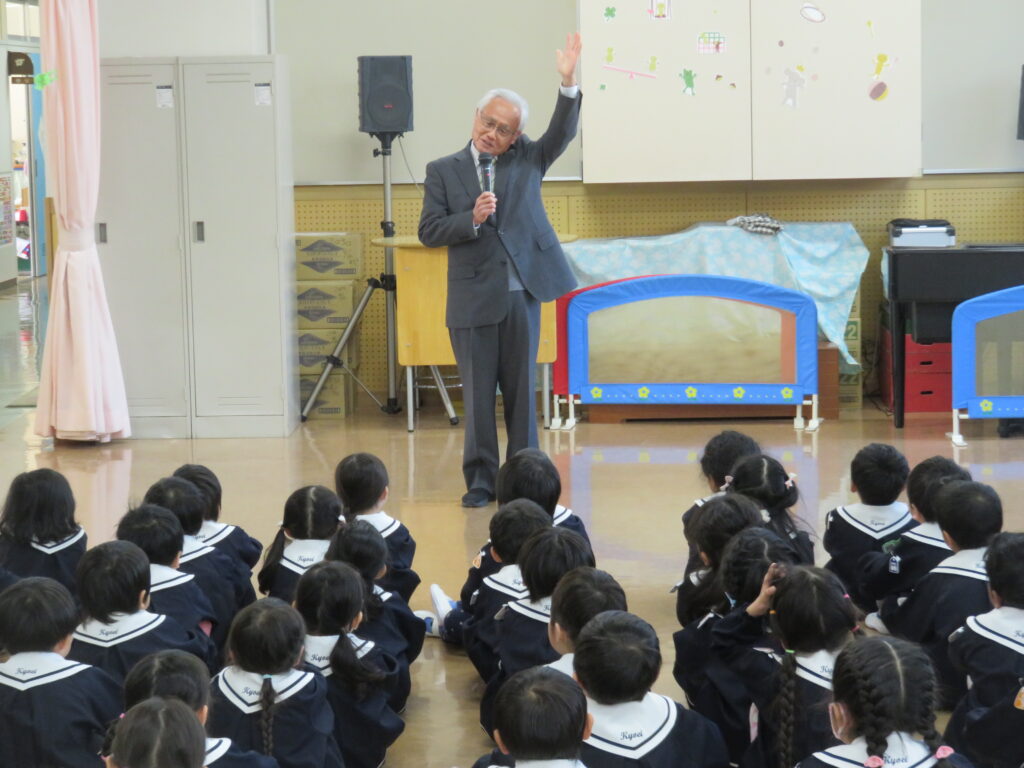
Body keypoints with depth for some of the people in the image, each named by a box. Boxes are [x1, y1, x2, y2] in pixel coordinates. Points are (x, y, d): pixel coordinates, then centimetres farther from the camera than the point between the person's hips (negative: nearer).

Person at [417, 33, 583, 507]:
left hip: (521, 294, 1)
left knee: (521, 390, 7)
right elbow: (429, 231, -1)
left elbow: (561, 134, -4)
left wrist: (569, 84, -18)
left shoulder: (525, 160, 11)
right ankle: (480, 480, 10)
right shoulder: (444, 171, 5)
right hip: (473, 299, -1)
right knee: (478, 394, 2)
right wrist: (472, 219, -16)